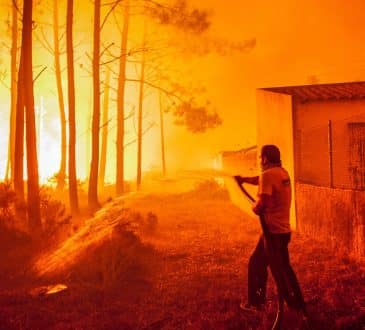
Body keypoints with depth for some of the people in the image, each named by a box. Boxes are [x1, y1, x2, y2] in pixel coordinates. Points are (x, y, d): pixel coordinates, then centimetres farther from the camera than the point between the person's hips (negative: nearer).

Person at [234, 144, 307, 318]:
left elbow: (262, 203, -26)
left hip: (274, 231, -10)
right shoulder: (282, 172, 10)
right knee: (256, 263, 20)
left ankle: (299, 310, 3)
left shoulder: (268, 174, -17)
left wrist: (255, 207, -6)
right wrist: (244, 179, 33)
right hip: (281, 229, 10)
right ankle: (256, 301, 29)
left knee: (281, 272, -3)